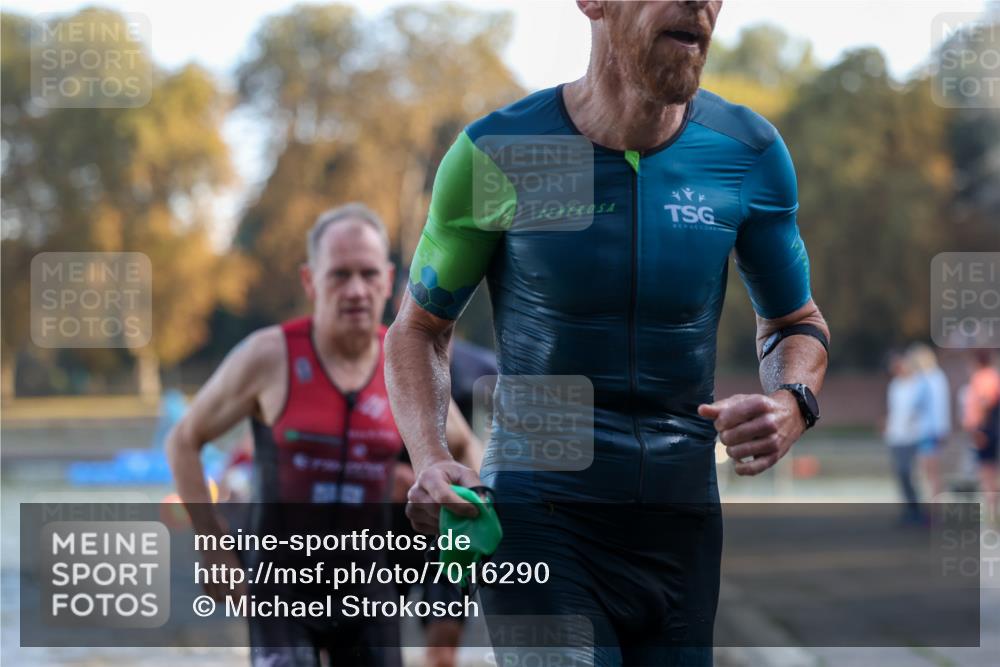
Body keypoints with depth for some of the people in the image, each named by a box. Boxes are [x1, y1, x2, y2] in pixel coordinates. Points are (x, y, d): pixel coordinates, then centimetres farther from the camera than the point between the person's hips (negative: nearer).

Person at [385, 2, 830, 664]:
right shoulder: (497, 154, -6)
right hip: (537, 516, -3)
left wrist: (791, 405, -9)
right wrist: (430, 457, -13)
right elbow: (420, 327, 6)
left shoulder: (750, 154, 0)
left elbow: (795, 322, 14)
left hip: (683, 522, 3)